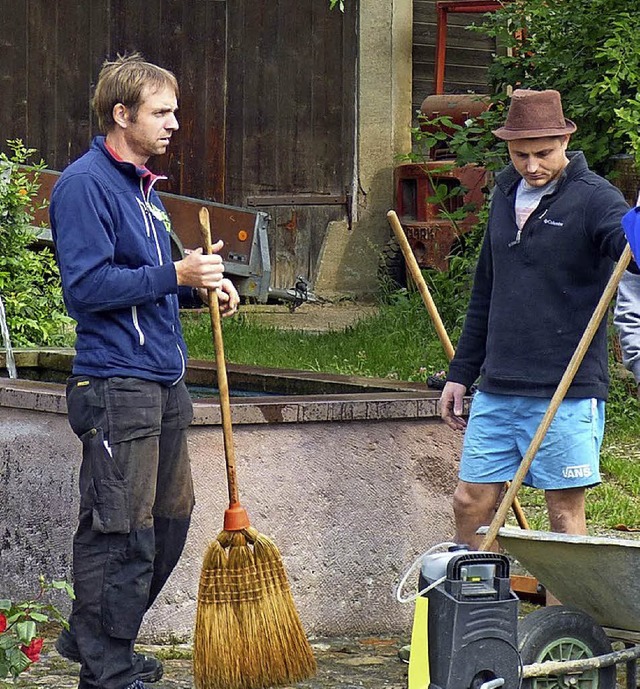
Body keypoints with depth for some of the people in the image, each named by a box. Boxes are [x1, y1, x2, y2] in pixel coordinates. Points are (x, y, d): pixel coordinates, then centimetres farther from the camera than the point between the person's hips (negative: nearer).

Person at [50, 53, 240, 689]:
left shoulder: (141, 185, 18)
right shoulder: (85, 184, -12)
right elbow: (87, 286, -19)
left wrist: (203, 284, 8)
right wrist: (174, 275, -20)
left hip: (163, 380, 10)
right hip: (116, 384, -10)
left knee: (169, 519, 15)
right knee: (122, 532, -7)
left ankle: (92, 636, 28)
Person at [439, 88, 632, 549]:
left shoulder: (593, 198, -6)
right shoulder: (506, 194, 14)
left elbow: (628, 242, -27)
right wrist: (461, 373, 23)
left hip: (568, 394, -6)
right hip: (496, 391, 6)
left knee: (566, 511, 0)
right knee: (470, 502, 7)